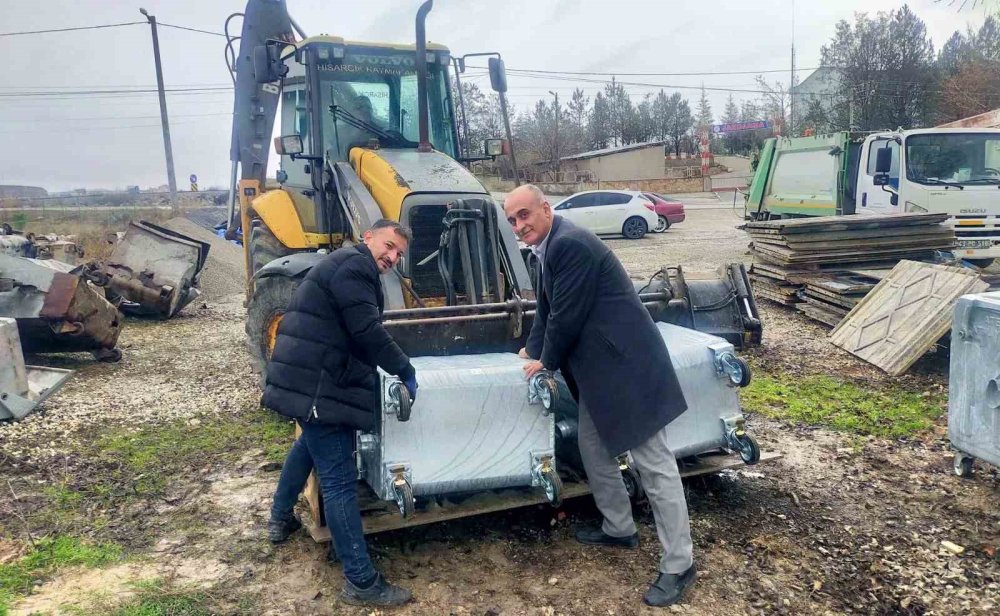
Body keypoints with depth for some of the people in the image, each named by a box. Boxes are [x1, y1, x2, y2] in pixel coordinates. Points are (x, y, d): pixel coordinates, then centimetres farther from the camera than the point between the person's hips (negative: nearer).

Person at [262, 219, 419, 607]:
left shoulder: (351, 267, 21)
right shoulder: (354, 264, -12)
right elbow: (367, 331, -21)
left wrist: (394, 369, 22)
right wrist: (405, 371, -11)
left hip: (306, 380, 11)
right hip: (316, 386, -11)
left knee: (311, 442, 35)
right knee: (339, 480, -8)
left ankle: (280, 518, 51)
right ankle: (360, 582, -1)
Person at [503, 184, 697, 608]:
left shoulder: (570, 243, -19)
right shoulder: (549, 247, 12)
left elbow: (567, 315, -18)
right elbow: (545, 309, 24)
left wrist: (546, 362, -4)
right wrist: (533, 350, 21)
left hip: (626, 365, -10)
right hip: (599, 370, 11)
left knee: (654, 464, -3)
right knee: (593, 450, 19)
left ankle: (679, 564, 7)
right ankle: (619, 529, 38)